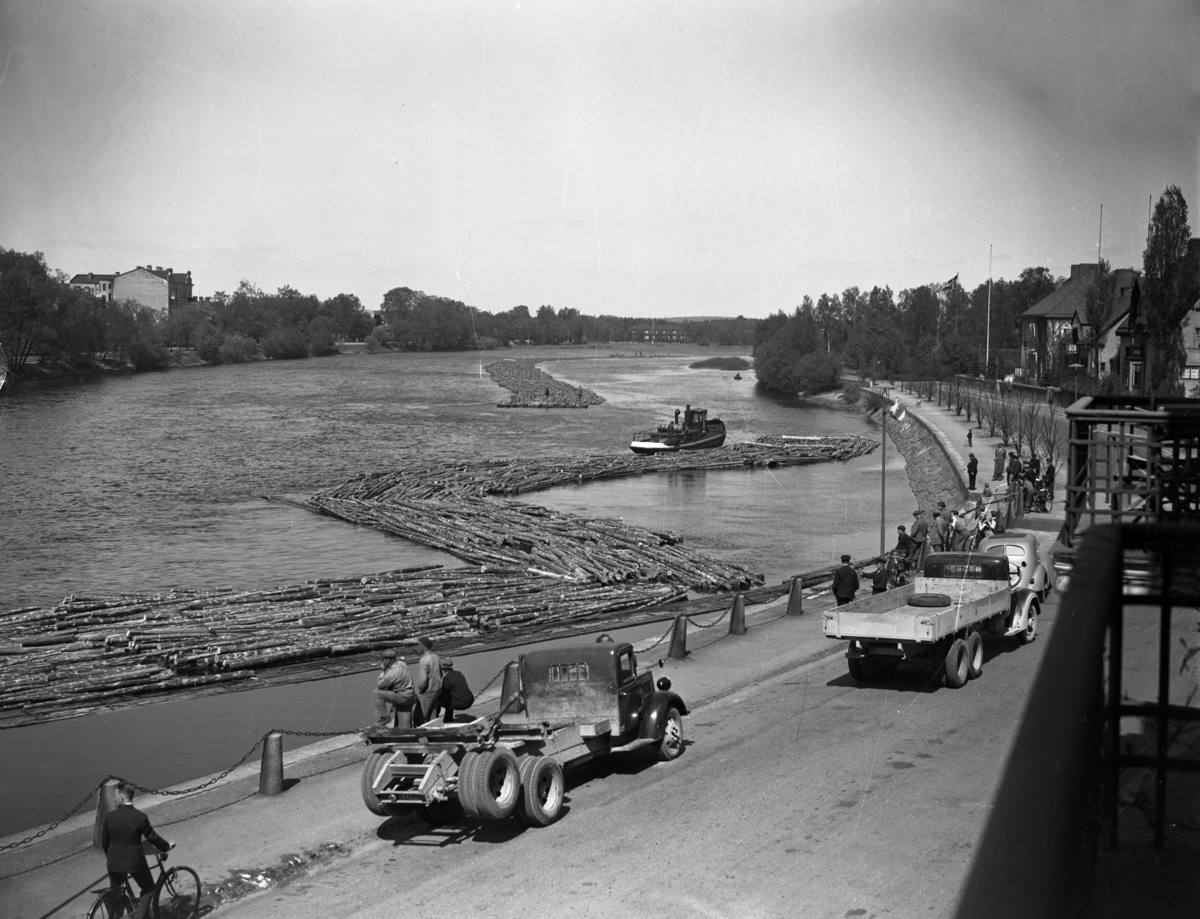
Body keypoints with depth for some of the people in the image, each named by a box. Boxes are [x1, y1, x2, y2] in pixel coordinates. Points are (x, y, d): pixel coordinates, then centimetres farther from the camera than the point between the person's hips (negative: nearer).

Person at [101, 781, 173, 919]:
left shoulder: (110, 816, -9)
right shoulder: (140, 817, -16)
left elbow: (104, 840, 2)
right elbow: (152, 837, -6)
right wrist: (167, 847, 12)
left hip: (114, 861, 3)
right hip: (135, 861, -2)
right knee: (148, 889, 17)